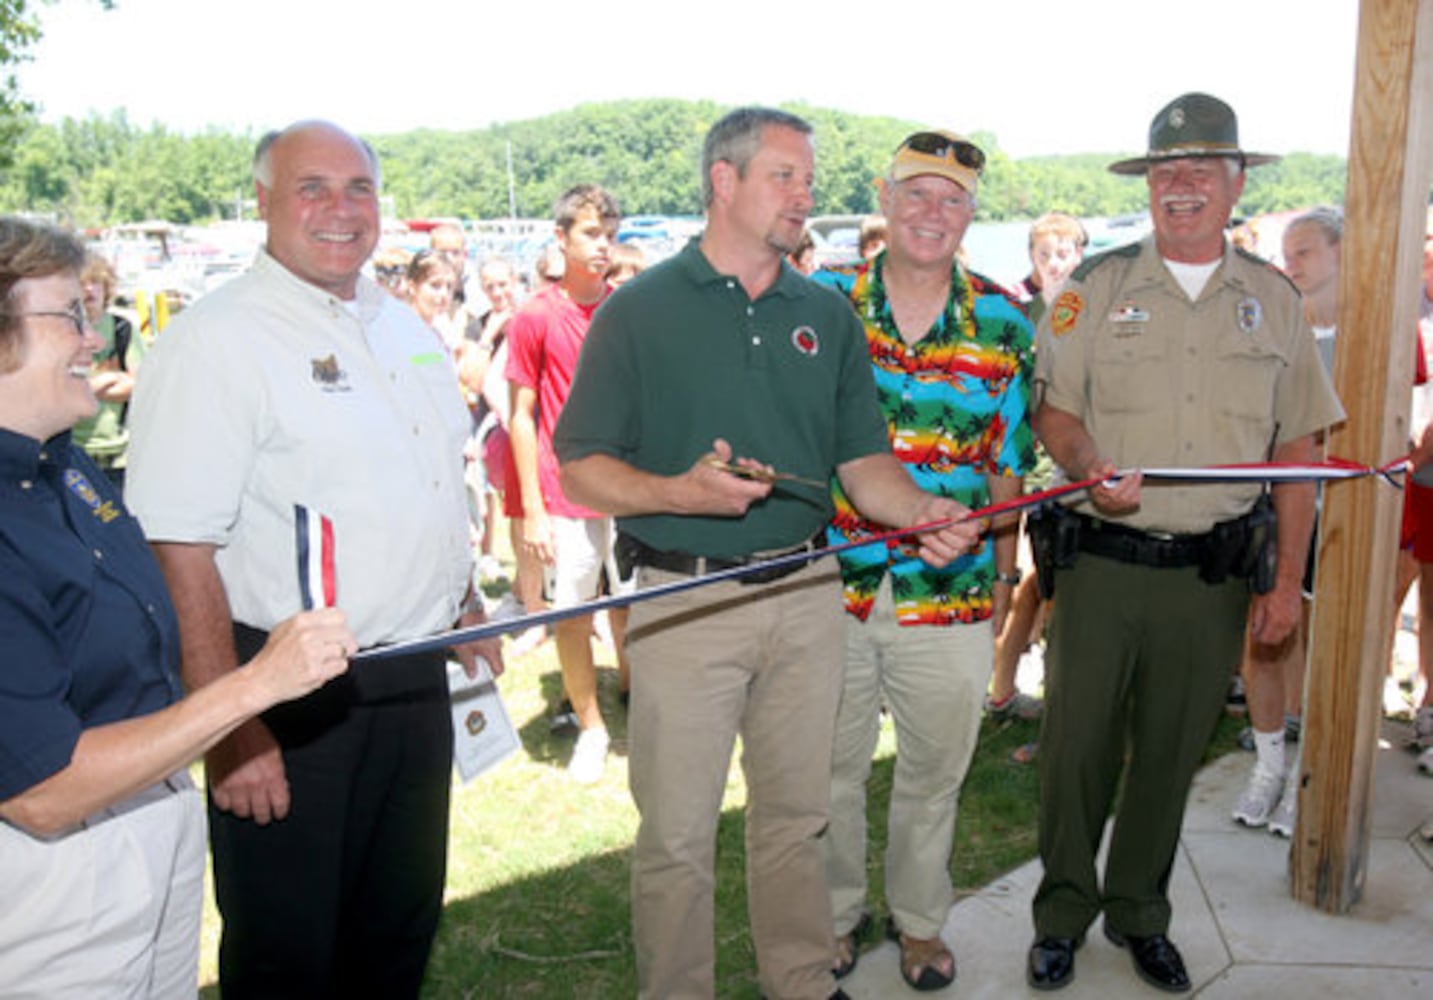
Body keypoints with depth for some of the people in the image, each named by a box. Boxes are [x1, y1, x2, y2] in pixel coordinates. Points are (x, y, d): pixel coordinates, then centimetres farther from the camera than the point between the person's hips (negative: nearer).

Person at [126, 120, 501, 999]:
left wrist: (468, 610, 21)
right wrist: (231, 727, -23)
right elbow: (180, 553, -19)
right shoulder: (215, 340, -13)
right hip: (293, 704, -6)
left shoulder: (405, 328, 11)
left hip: (416, 687, 7)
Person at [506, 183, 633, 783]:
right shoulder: (535, 317, -4)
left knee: (631, 608, 8)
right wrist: (532, 508, -6)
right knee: (572, 614, 6)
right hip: (567, 494, -2)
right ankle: (590, 728, 23)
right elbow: (522, 414, -2)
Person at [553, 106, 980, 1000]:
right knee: (678, 833, 6)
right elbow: (581, 468, -5)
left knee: (796, 816, 17)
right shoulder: (639, 312, -3)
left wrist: (923, 509, -12)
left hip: (806, 595, 4)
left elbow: (863, 460, 8)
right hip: (683, 604, -4)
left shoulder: (828, 315, 10)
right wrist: (681, 491, -22)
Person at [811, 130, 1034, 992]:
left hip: (951, 597, 1)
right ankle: (837, 913, 38)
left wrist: (1004, 573, 9)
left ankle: (921, 920, 39)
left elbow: (1007, 465, 7)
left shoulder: (1005, 325, 1)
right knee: (830, 770, 15)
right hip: (830, 586, 0)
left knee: (934, 774, 15)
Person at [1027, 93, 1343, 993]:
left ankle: (1140, 915, 32)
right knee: (1078, 744, 4)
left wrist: (1288, 578, 4)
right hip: (1103, 563, -1)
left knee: (1171, 754, 13)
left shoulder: (1274, 300, 7)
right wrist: (1088, 466, -20)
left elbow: (1298, 448, 9)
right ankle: (1063, 913, 24)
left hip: (1216, 573, 2)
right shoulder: (1097, 286, 2)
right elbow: (1054, 410, 2)